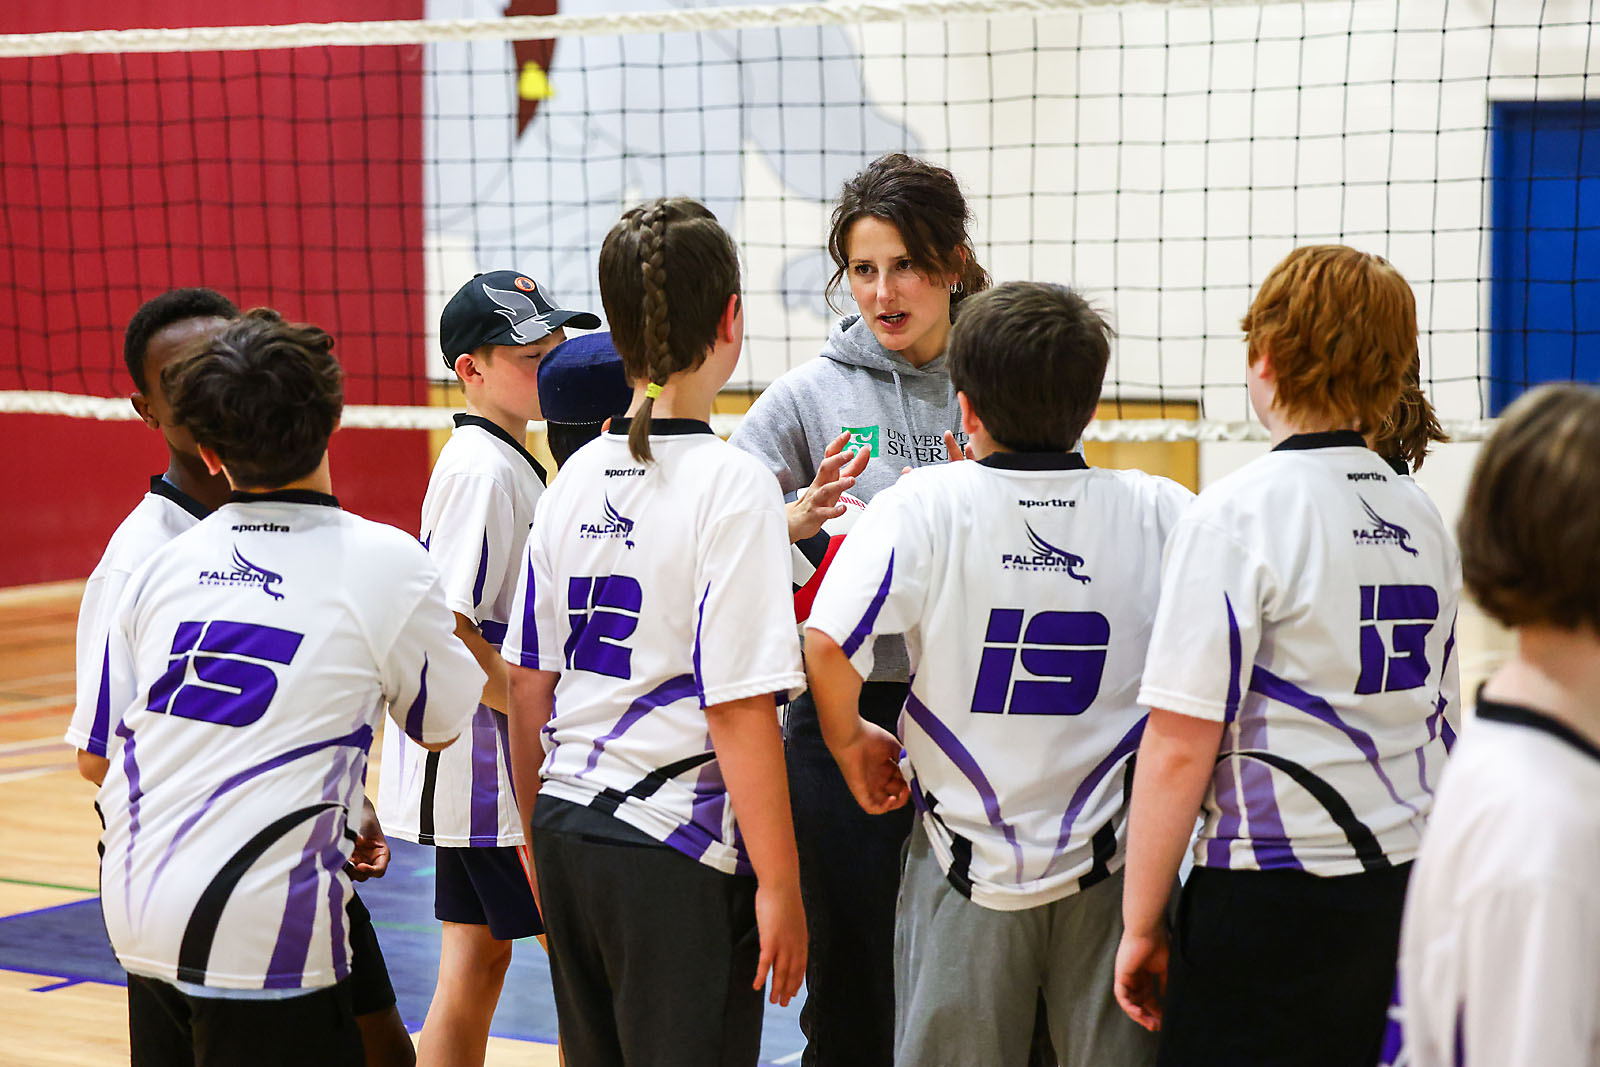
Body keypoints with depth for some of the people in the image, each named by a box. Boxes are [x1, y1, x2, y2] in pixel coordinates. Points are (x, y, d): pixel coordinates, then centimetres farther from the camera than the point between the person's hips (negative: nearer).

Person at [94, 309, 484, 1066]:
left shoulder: (161, 567, 6)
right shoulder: (386, 563, -5)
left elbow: (104, 751, 12)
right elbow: (441, 725, 9)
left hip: (136, 917, 5)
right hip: (264, 933, -5)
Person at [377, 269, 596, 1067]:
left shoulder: (510, 463, 14)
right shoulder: (484, 468, -17)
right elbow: (445, 630, -23)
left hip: (474, 766, 9)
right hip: (490, 766, -9)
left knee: (476, 961, 13)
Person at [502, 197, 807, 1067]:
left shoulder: (577, 477, 5)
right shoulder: (731, 484, -13)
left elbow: (526, 684, 10)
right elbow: (739, 709, -16)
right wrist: (778, 885, -10)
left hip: (567, 831, 6)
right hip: (676, 850, -6)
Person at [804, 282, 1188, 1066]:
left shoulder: (926, 506, -12)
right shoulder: (1161, 513, -6)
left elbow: (827, 648, -21)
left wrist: (851, 744, -2)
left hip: (968, 862, -1)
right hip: (1111, 862, 1)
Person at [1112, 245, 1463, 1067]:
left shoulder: (1237, 516, -13)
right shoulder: (1424, 520, 8)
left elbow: (1179, 748, -15)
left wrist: (1140, 925, -7)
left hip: (1274, 892, -7)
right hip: (1404, 885, 7)